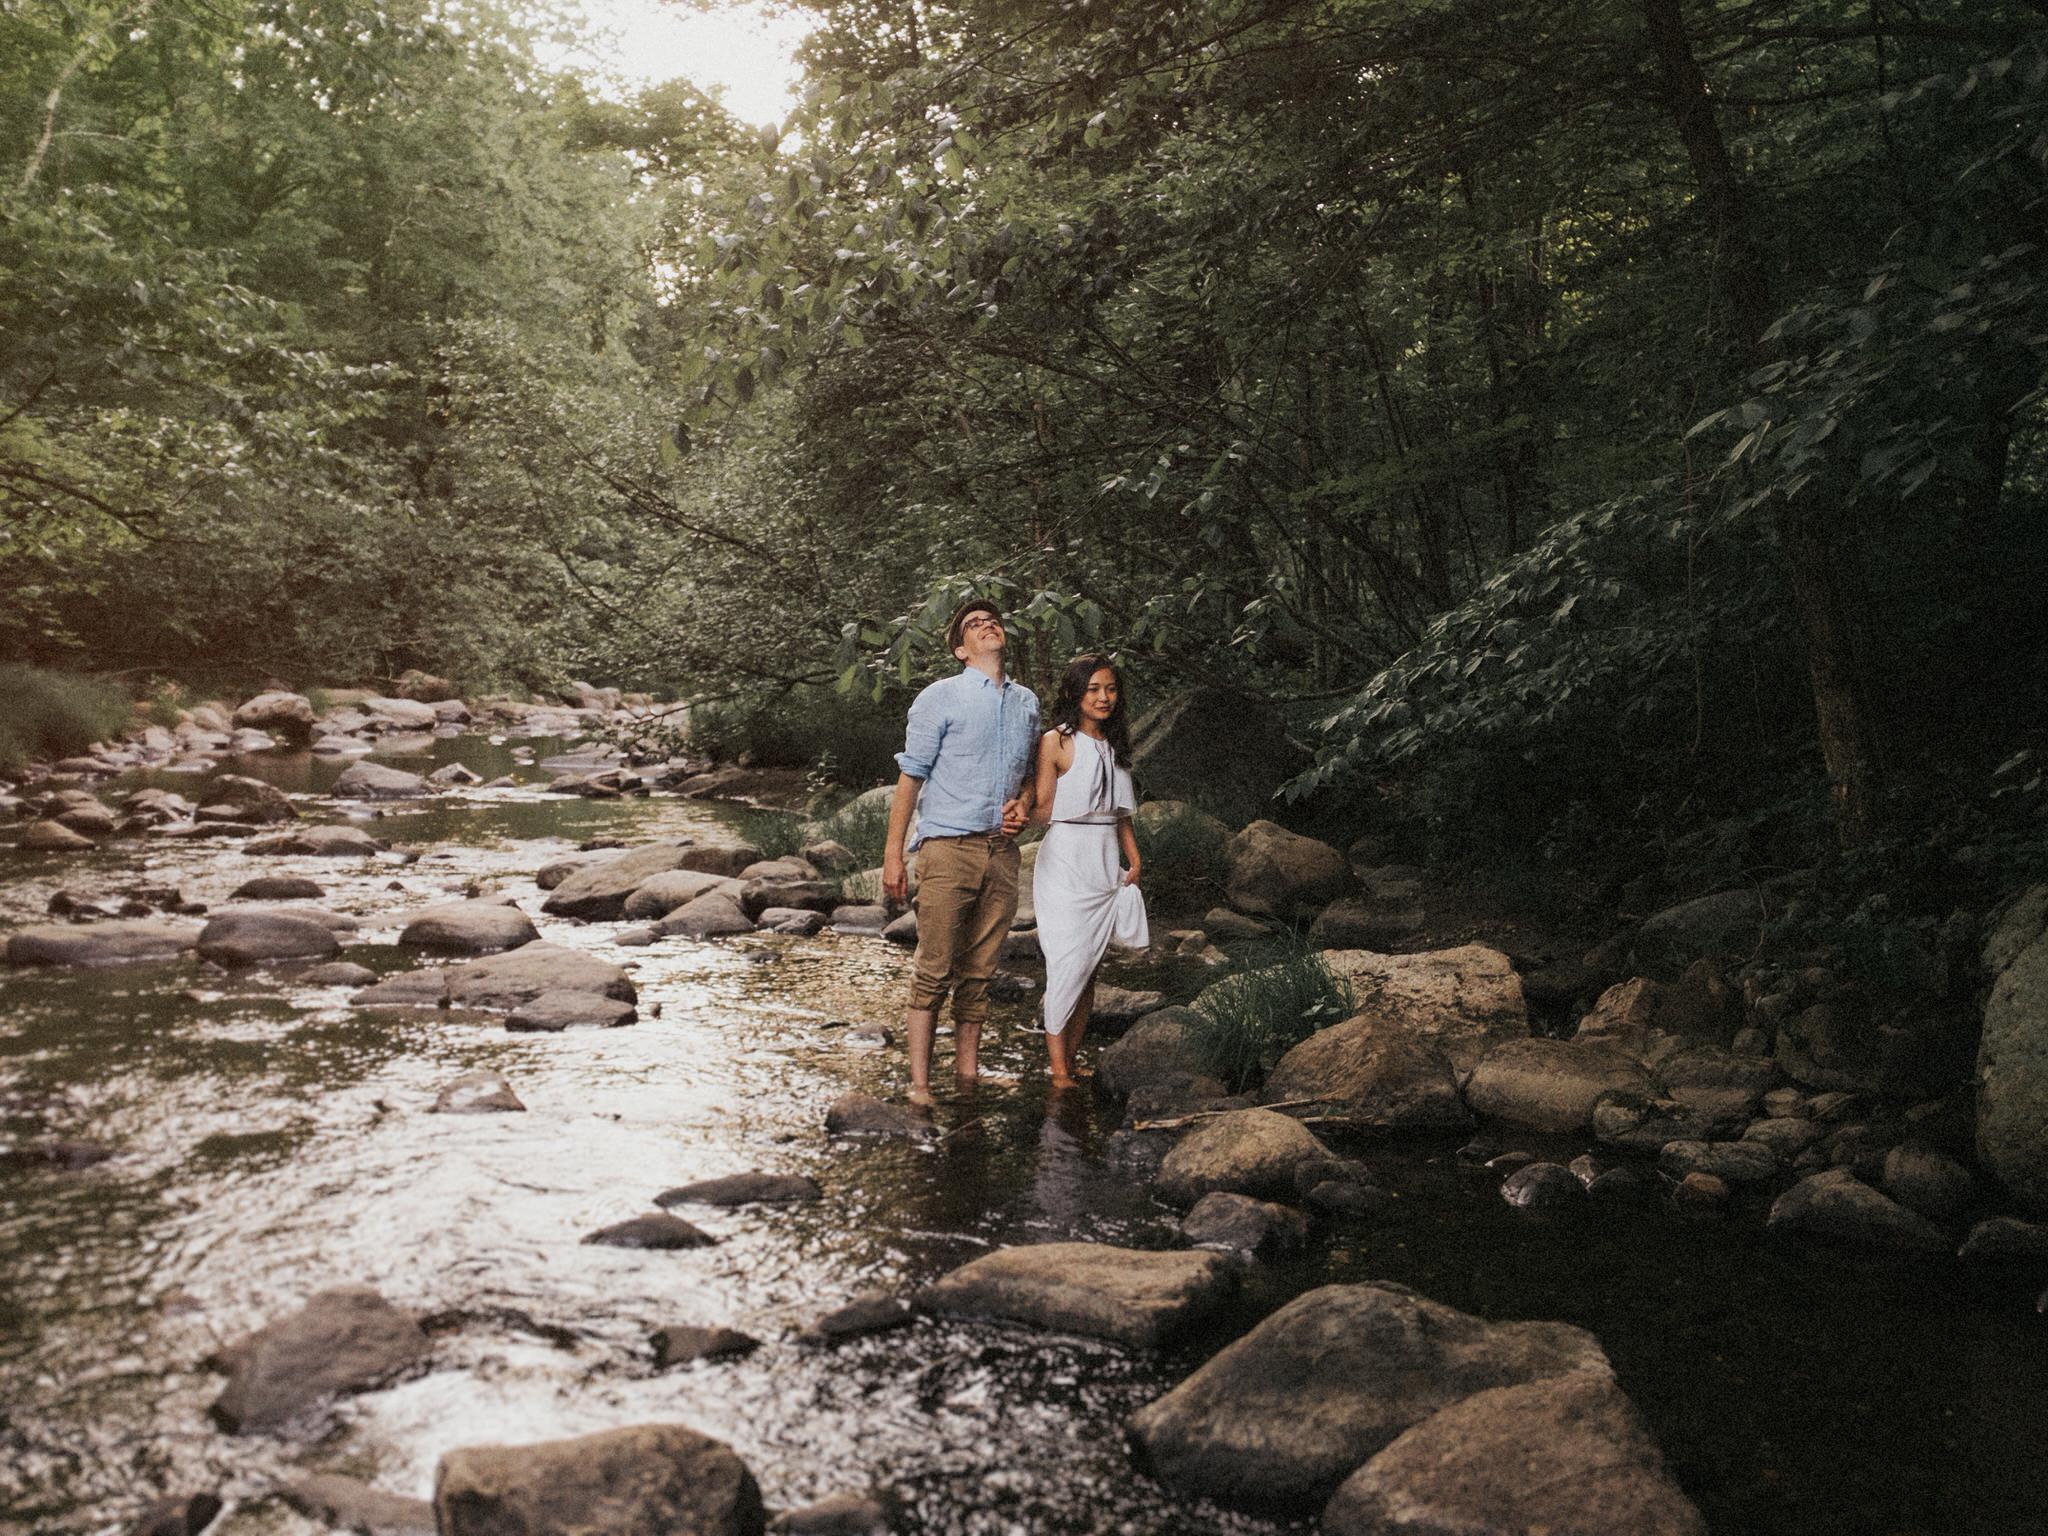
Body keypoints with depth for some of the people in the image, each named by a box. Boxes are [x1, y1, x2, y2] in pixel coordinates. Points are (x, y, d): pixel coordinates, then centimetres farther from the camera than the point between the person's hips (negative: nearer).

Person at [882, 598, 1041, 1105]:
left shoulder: (1027, 702, 16)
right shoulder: (940, 698, 0)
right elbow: (911, 777, -1)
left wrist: (1024, 802, 5)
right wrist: (893, 855, -6)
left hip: (1002, 851, 5)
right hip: (948, 848, -5)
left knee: (979, 973, 8)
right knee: (934, 971, -6)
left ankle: (968, 1077, 16)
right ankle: (919, 1084, 0)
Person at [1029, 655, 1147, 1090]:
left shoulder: (1115, 745, 15)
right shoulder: (1056, 742, -5)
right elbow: (1043, 809, -7)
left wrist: (1133, 860, 10)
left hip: (1106, 865, 6)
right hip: (1065, 861, -6)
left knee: (1090, 964, 6)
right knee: (1069, 962, -9)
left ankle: (1073, 1055, 14)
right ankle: (1058, 1068, -4)